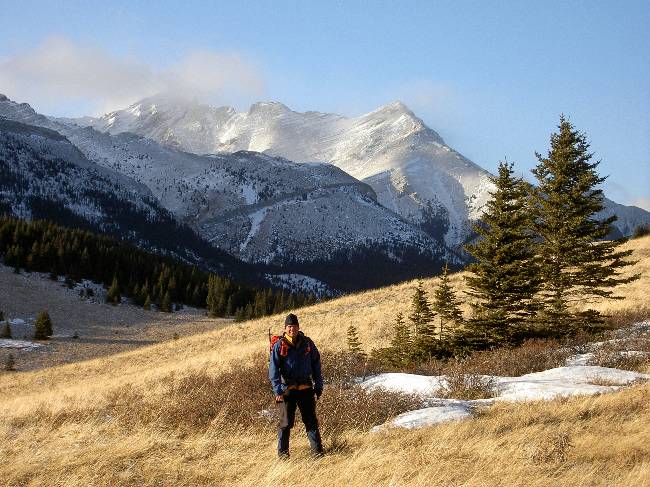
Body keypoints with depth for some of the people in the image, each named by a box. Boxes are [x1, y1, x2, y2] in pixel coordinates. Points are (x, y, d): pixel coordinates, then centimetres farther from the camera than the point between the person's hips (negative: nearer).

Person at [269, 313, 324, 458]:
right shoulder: (279, 346, -5)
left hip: (306, 389, 3)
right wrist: (277, 391, -14)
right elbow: (273, 370, -6)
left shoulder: (307, 343, 4)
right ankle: (283, 453, 11)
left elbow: (316, 363, 12)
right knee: (286, 422, 2)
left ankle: (317, 450, 8)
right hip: (287, 390, -2)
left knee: (311, 420, 4)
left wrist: (318, 385, 8)